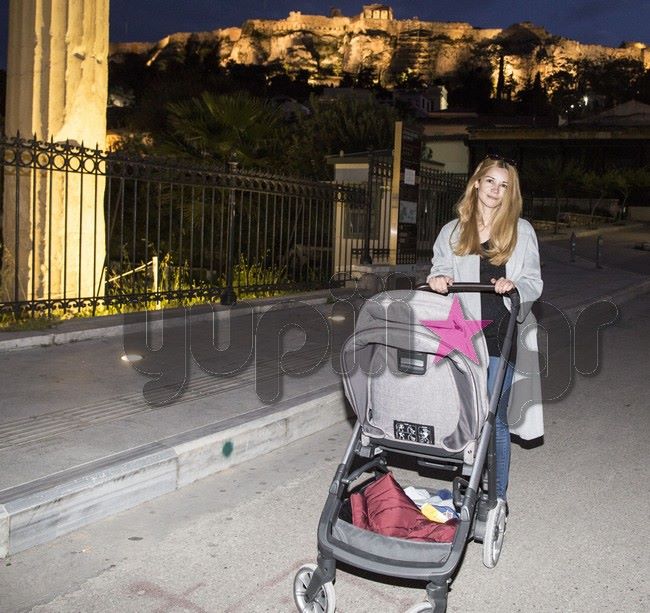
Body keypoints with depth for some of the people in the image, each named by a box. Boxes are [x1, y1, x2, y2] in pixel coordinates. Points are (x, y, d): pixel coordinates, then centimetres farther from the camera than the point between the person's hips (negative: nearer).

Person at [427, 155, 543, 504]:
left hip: (501, 337, -2)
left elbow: (534, 283, 5)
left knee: (495, 419, -2)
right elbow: (439, 270, 13)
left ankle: (496, 498, 11)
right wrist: (438, 279, -11)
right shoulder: (452, 232, 12)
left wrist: (514, 285, -17)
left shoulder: (522, 231, 7)